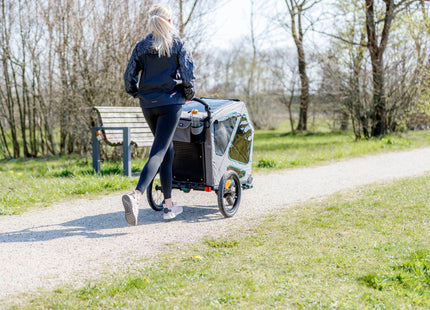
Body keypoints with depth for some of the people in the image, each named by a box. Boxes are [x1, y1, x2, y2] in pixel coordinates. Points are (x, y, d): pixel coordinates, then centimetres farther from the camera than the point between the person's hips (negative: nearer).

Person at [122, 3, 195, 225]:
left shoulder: (141, 47, 6)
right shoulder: (177, 45, -3)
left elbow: (129, 76, 3)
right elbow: (187, 73, -8)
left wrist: (137, 94, 20)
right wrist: (189, 94, 9)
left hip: (148, 105, 5)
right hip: (170, 103, -4)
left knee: (168, 151, 17)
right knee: (159, 152, -9)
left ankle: (168, 205, 21)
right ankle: (136, 195, -31)